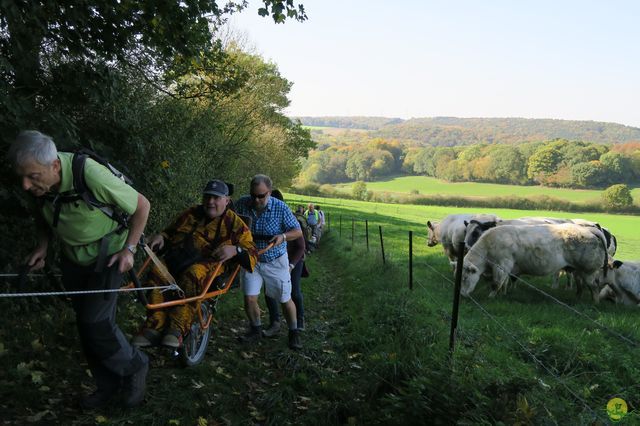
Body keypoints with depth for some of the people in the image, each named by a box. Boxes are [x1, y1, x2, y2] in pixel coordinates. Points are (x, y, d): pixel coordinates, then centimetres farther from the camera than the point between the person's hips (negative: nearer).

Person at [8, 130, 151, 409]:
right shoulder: (37, 184, -15)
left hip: (107, 256, -6)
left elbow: (142, 205, -20)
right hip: (73, 258, 6)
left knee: (97, 323, -12)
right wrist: (42, 247, -7)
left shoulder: (91, 175, -34)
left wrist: (129, 249, -18)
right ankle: (107, 386, 28)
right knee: (85, 323, 11)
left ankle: (135, 368, 15)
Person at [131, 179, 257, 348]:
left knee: (192, 276, -40)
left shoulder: (234, 223, 13)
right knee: (157, 274, -29)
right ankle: (155, 327, -33)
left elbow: (252, 254, 6)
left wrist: (235, 250, -15)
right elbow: (170, 232, 37)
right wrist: (161, 236, 12)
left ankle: (177, 329, -40)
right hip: (177, 259, 4)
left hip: (209, 263, -4)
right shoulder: (191, 214, 25)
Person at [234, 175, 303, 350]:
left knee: (285, 300, 5)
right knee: (249, 298, -2)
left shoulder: (280, 208, -17)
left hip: (276, 261, -2)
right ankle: (256, 329, 23)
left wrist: (283, 236, -28)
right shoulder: (242, 204, -12)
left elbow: (298, 231, -9)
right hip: (251, 259, 2)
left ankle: (294, 332, 25)